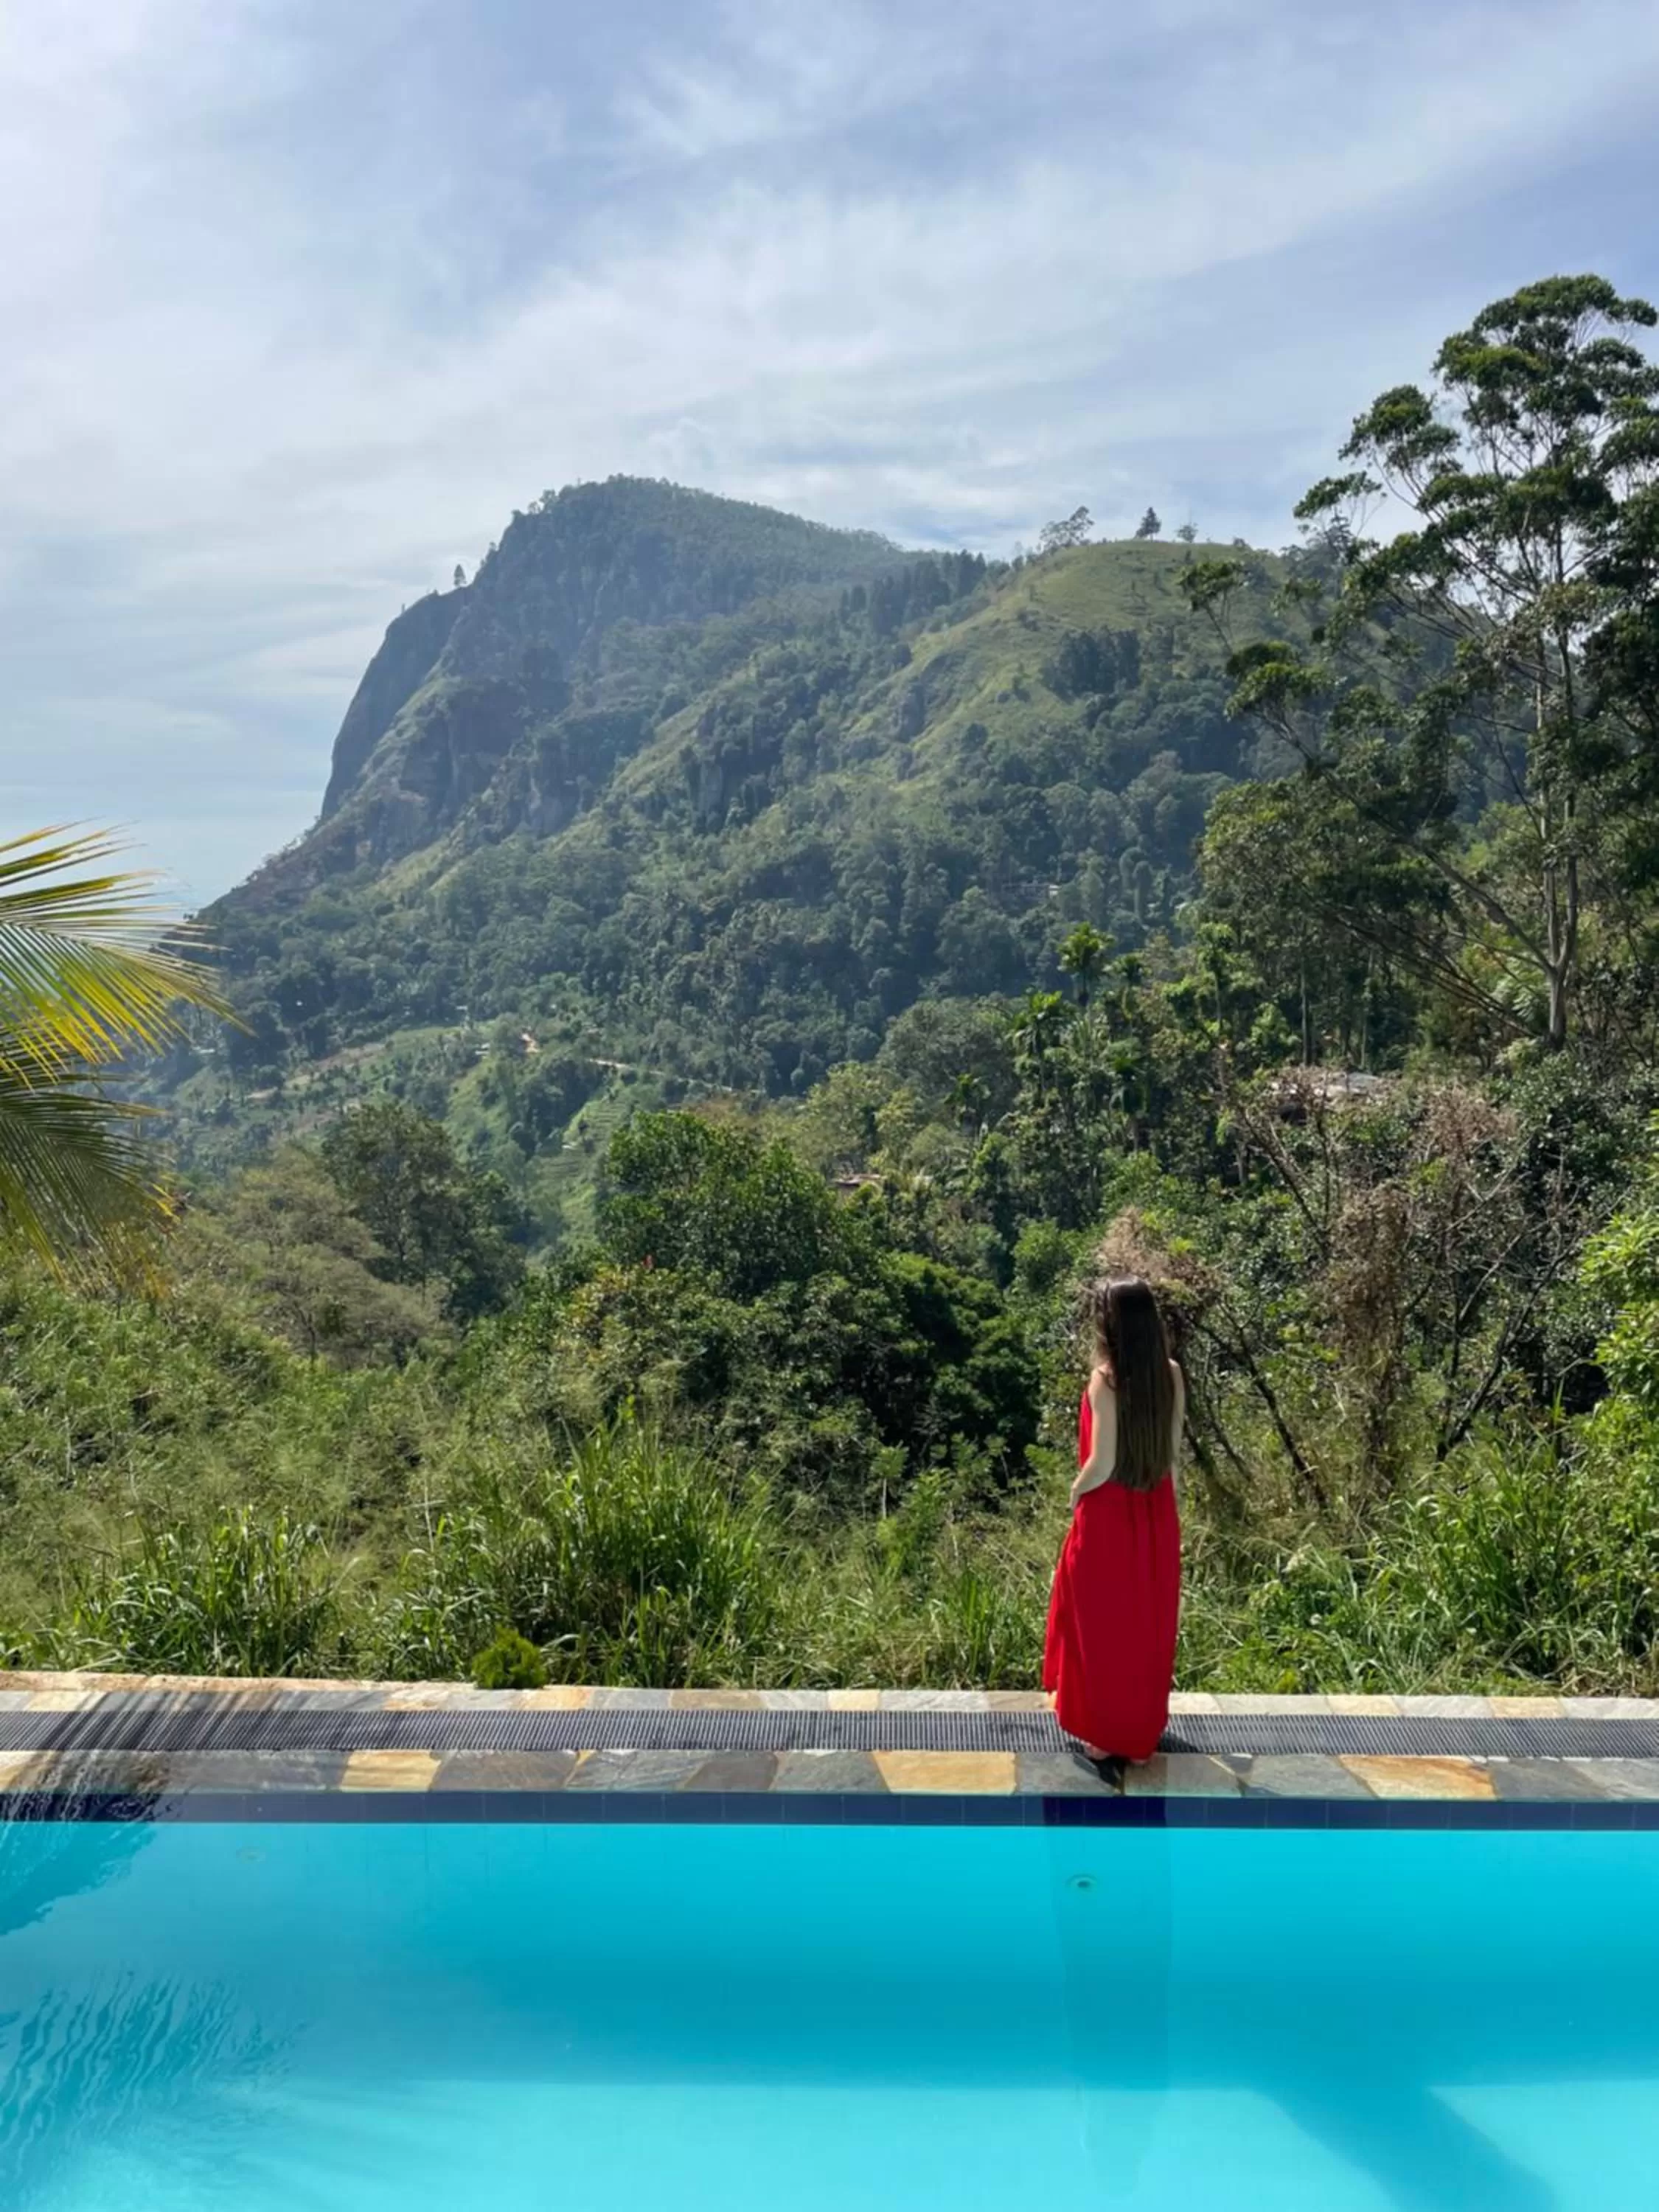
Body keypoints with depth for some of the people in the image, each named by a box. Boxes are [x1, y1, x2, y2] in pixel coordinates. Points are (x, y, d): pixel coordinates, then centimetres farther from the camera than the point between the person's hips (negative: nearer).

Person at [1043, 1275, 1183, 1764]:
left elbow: (1101, 1465, -22)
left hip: (1109, 1516, -5)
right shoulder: (1171, 1373, -5)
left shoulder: (1106, 1378, -23)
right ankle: (1146, 1724, 34)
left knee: (1103, 1620, 12)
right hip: (1156, 1514, 6)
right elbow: (1171, 1450, 3)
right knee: (1148, 1618, 20)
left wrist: (1076, 1489, -4)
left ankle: (1105, 1731, 24)